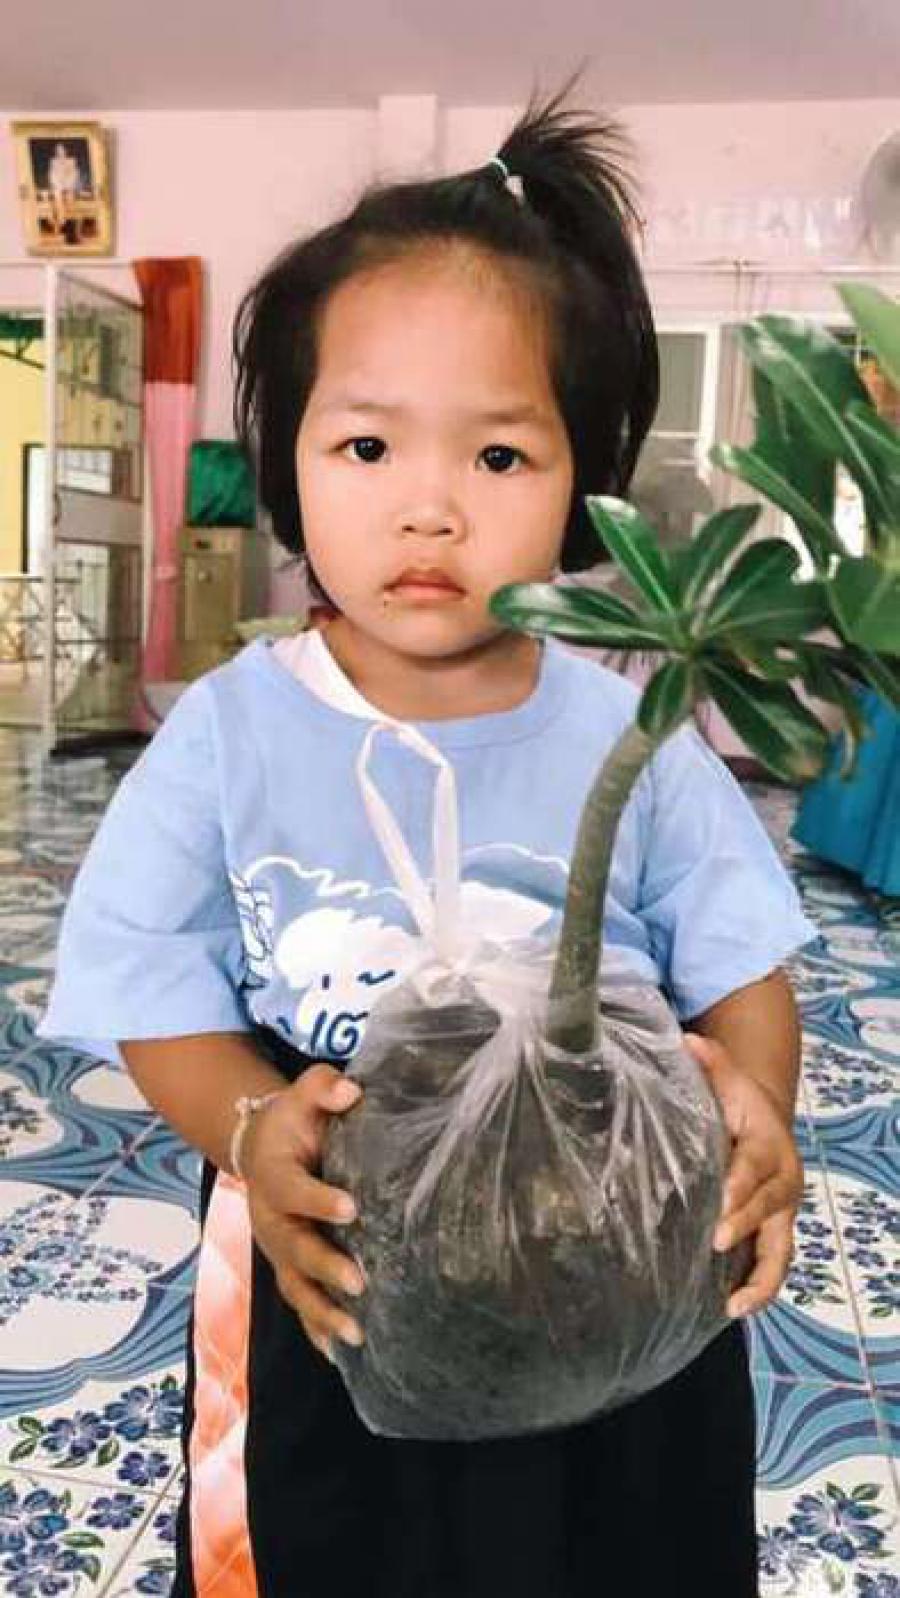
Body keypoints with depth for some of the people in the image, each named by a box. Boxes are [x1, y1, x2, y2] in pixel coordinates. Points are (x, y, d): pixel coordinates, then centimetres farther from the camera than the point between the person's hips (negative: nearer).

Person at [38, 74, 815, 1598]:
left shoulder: (636, 741, -11)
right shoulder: (229, 732, -12)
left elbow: (742, 970, -4)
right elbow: (150, 992, -8)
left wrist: (754, 1107, -25)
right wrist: (251, 1131, -27)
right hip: (324, 1302, 0)